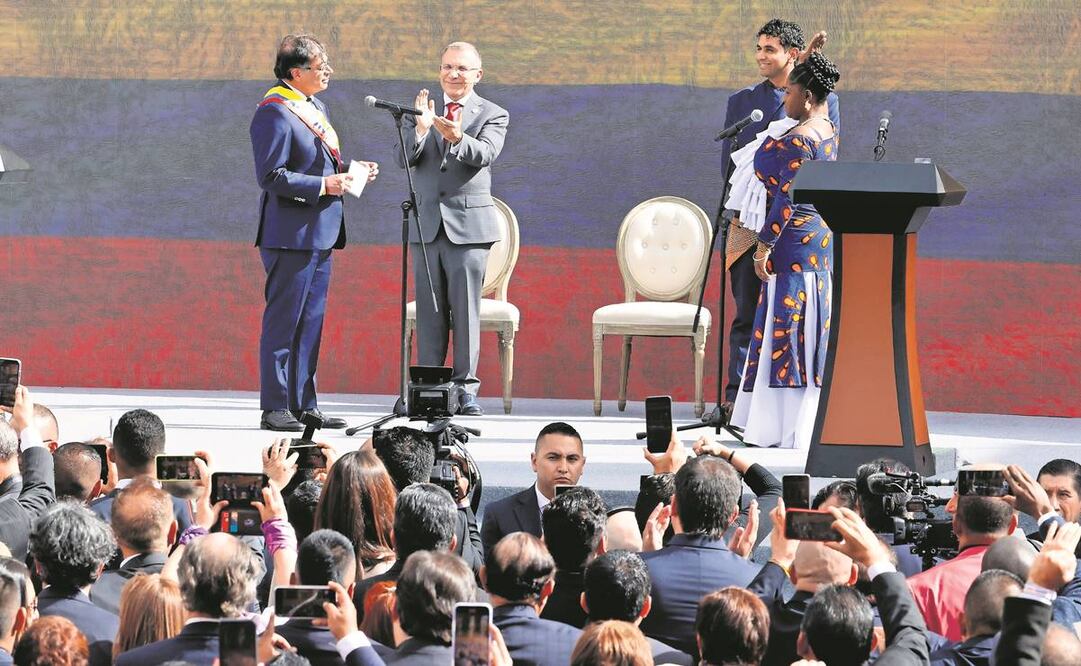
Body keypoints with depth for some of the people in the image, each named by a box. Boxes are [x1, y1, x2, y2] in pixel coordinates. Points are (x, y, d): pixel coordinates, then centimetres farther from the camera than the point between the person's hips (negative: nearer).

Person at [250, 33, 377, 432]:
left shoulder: (316, 107, 15)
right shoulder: (274, 113, -14)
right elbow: (271, 176, -19)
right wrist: (322, 185, -20)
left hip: (319, 232, 10)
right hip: (290, 232, -10)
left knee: (311, 321, 12)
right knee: (283, 322, -5)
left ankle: (303, 405, 17)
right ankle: (275, 409, -1)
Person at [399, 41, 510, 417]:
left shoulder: (493, 116, 2)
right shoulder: (421, 112, 11)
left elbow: (485, 154, -17)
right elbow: (404, 159, -2)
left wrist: (457, 137, -38)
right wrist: (420, 129, -22)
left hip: (468, 225, -3)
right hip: (427, 225, 3)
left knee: (466, 311, -3)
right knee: (429, 312, 6)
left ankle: (465, 389, 1)